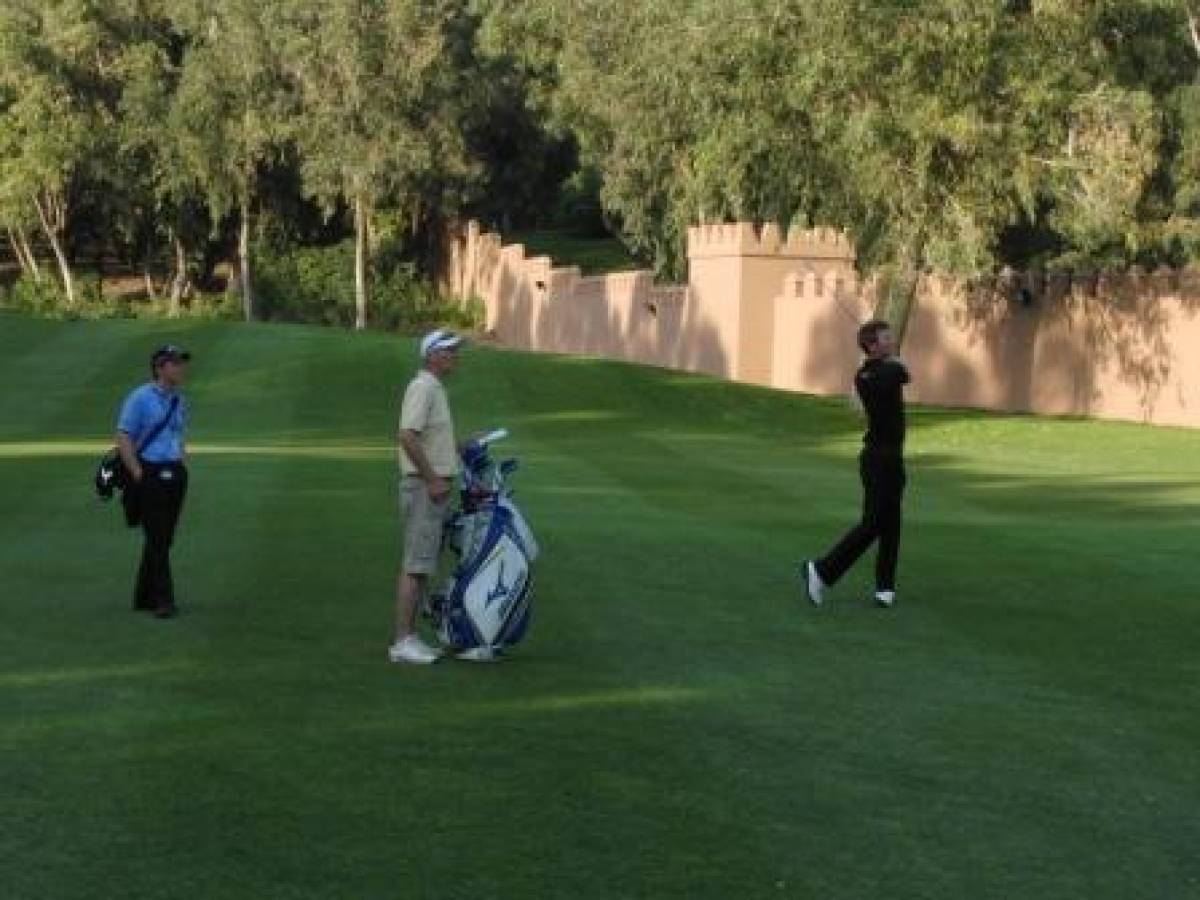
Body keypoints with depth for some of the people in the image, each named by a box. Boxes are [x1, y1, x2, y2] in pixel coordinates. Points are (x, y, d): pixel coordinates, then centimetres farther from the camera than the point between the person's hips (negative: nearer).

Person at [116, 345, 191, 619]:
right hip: (150, 475, -7)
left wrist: (183, 466, 13)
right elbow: (123, 438, -10)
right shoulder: (140, 398, -7)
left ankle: (144, 597, 17)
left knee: (164, 539, 9)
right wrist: (138, 474, -15)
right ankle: (163, 599, -11)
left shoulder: (178, 401, 15)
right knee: (157, 538, -11)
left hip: (175, 474, 7)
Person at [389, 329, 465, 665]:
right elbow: (408, 437, -24)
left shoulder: (435, 389, 18)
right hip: (425, 488, -10)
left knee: (425, 565, 11)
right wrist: (433, 480, -23)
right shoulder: (423, 387, -14)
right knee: (415, 566, -9)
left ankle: (409, 637, 15)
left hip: (436, 489, 10)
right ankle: (403, 642, -8)